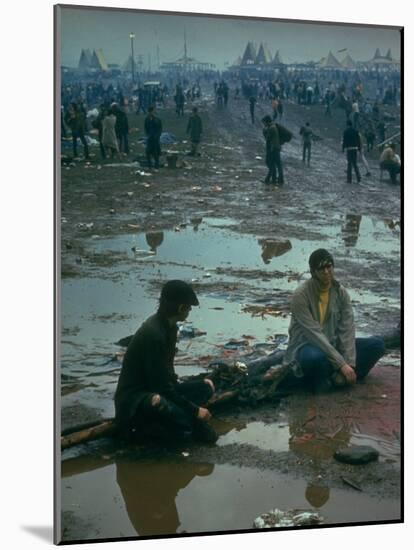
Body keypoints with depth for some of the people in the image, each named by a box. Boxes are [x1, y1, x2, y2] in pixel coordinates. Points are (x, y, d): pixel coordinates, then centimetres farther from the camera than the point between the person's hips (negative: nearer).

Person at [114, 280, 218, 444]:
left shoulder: (168, 326, 5)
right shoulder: (153, 334, -25)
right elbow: (161, 386, -24)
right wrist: (195, 410, -17)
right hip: (134, 399, -10)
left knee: (206, 387, 0)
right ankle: (140, 426, -11)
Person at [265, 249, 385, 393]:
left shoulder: (341, 292, -2)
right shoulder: (300, 296, -18)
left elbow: (347, 329, -7)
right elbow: (314, 334, -23)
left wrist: (349, 363, -20)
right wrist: (342, 364, -27)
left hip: (333, 345, 6)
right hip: (307, 347, -6)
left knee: (377, 344, -12)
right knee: (316, 357, -42)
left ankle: (336, 377, -18)